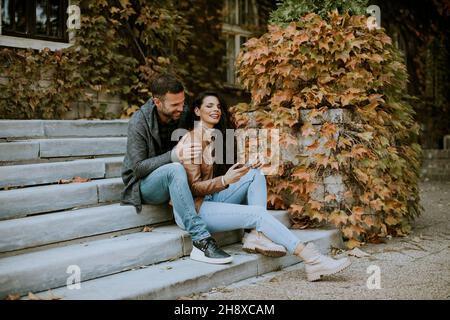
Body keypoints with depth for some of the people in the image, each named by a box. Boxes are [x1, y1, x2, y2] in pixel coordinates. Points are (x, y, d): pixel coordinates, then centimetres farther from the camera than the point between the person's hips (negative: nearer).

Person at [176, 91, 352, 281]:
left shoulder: (213, 137, 13)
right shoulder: (191, 139, -13)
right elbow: (193, 187, -16)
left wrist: (245, 168, -1)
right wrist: (225, 181, -33)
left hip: (210, 199, 8)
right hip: (192, 209, -8)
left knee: (255, 174, -7)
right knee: (258, 213, -23)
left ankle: (258, 235, -20)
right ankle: (311, 260, -26)